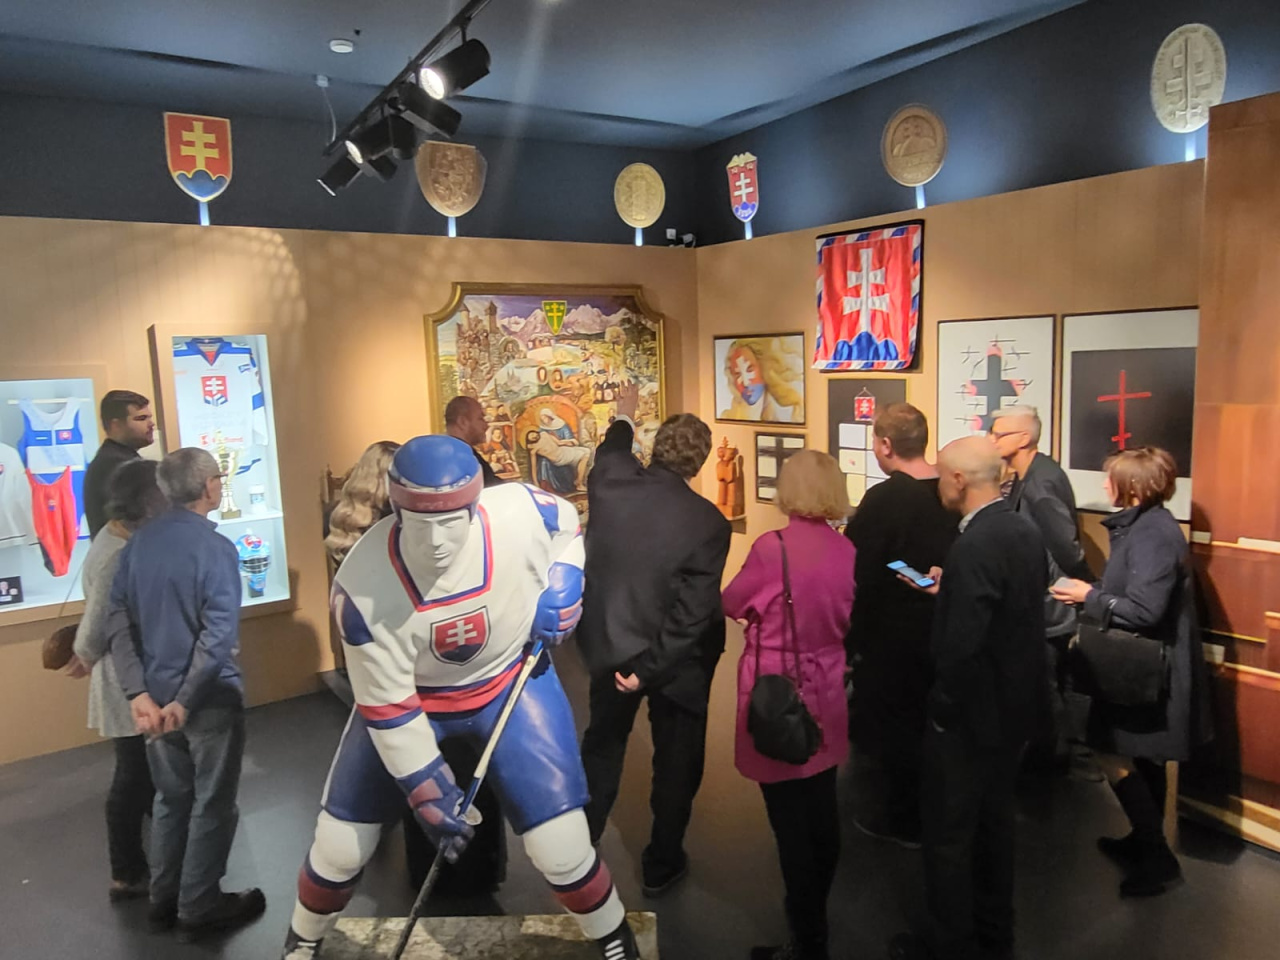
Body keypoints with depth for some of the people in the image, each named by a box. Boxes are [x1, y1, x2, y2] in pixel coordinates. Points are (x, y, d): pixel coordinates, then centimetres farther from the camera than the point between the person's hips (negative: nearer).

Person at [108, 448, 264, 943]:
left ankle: (164, 901, 33)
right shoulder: (215, 547, -18)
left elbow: (118, 619, 0)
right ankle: (198, 910, 21)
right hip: (209, 698, -7)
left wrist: (139, 692, -5)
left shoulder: (139, 541, 3)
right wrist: (185, 701, -20)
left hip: (156, 694, 7)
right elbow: (219, 634, -26)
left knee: (170, 799, 21)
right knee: (212, 805, 9)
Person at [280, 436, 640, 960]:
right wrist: (427, 793, -15)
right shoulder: (363, 586, -30)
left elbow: (568, 524, -2)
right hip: (406, 697, 0)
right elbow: (387, 705, -19)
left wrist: (562, 584, -16)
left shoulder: (522, 512, -29)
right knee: (339, 845, 9)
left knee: (561, 846, -5)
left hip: (511, 680, 0)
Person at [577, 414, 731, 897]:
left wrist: (623, 421, 30)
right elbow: (694, 612, -24)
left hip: (611, 644, 4)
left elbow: (611, 452, 11)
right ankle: (661, 866, 33)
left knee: (601, 748, 25)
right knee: (675, 762, 18)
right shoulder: (708, 522, -23)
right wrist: (651, 667, -17)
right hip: (676, 659, -3)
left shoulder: (609, 482, -16)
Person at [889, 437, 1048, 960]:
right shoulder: (1025, 530, 0)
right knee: (995, 818, 24)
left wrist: (942, 708, -16)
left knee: (948, 833, 9)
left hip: (972, 712, -9)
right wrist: (947, 590, 7)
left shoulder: (974, 545, -27)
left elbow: (961, 645, -29)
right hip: (1014, 706, 9)